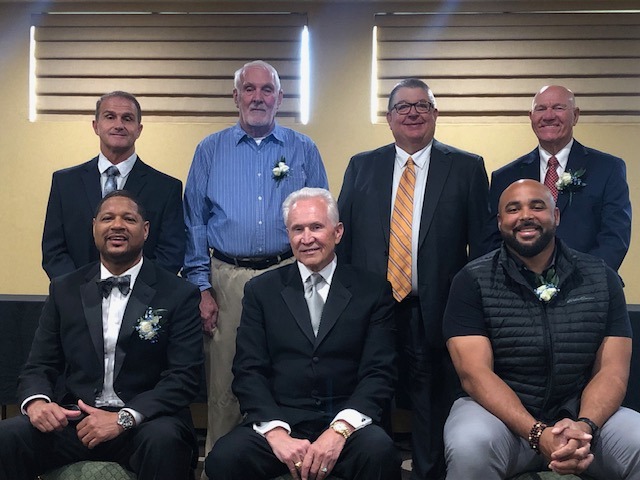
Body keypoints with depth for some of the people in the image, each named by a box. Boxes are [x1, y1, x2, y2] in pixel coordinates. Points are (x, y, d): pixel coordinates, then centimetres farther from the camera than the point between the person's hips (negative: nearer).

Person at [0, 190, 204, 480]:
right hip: (71, 420, 3)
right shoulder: (65, 290, 12)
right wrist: (36, 401, -12)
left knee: (163, 442, -35)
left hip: (143, 421, -2)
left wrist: (124, 418, -20)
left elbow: (185, 376, -6)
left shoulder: (179, 295, 1)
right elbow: (40, 365, 12)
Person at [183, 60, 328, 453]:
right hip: (227, 279, 0)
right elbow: (194, 222, 5)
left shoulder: (304, 151, 6)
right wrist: (202, 288, -1)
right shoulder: (210, 150, 7)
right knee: (224, 385, 6)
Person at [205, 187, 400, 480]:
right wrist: (276, 433, -14)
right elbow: (248, 371, 3)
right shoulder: (261, 290, 11)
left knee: (378, 452, -32)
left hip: (348, 422, -1)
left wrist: (340, 430, -17)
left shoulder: (373, 291, 7)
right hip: (279, 420, 1)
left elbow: (379, 373, 0)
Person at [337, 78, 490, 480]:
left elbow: (482, 244, 1)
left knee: (432, 403, 8)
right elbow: (342, 236, 9)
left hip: (436, 312, -2)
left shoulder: (467, 168, 3)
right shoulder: (361, 167, 9)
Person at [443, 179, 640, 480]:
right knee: (469, 447, -32)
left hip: (582, 412, 2)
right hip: (499, 412, -1)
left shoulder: (601, 279, 4)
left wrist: (584, 426, -21)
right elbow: (475, 372, -12)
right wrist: (538, 433, -25)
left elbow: (612, 369, -1)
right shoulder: (472, 282, -4)